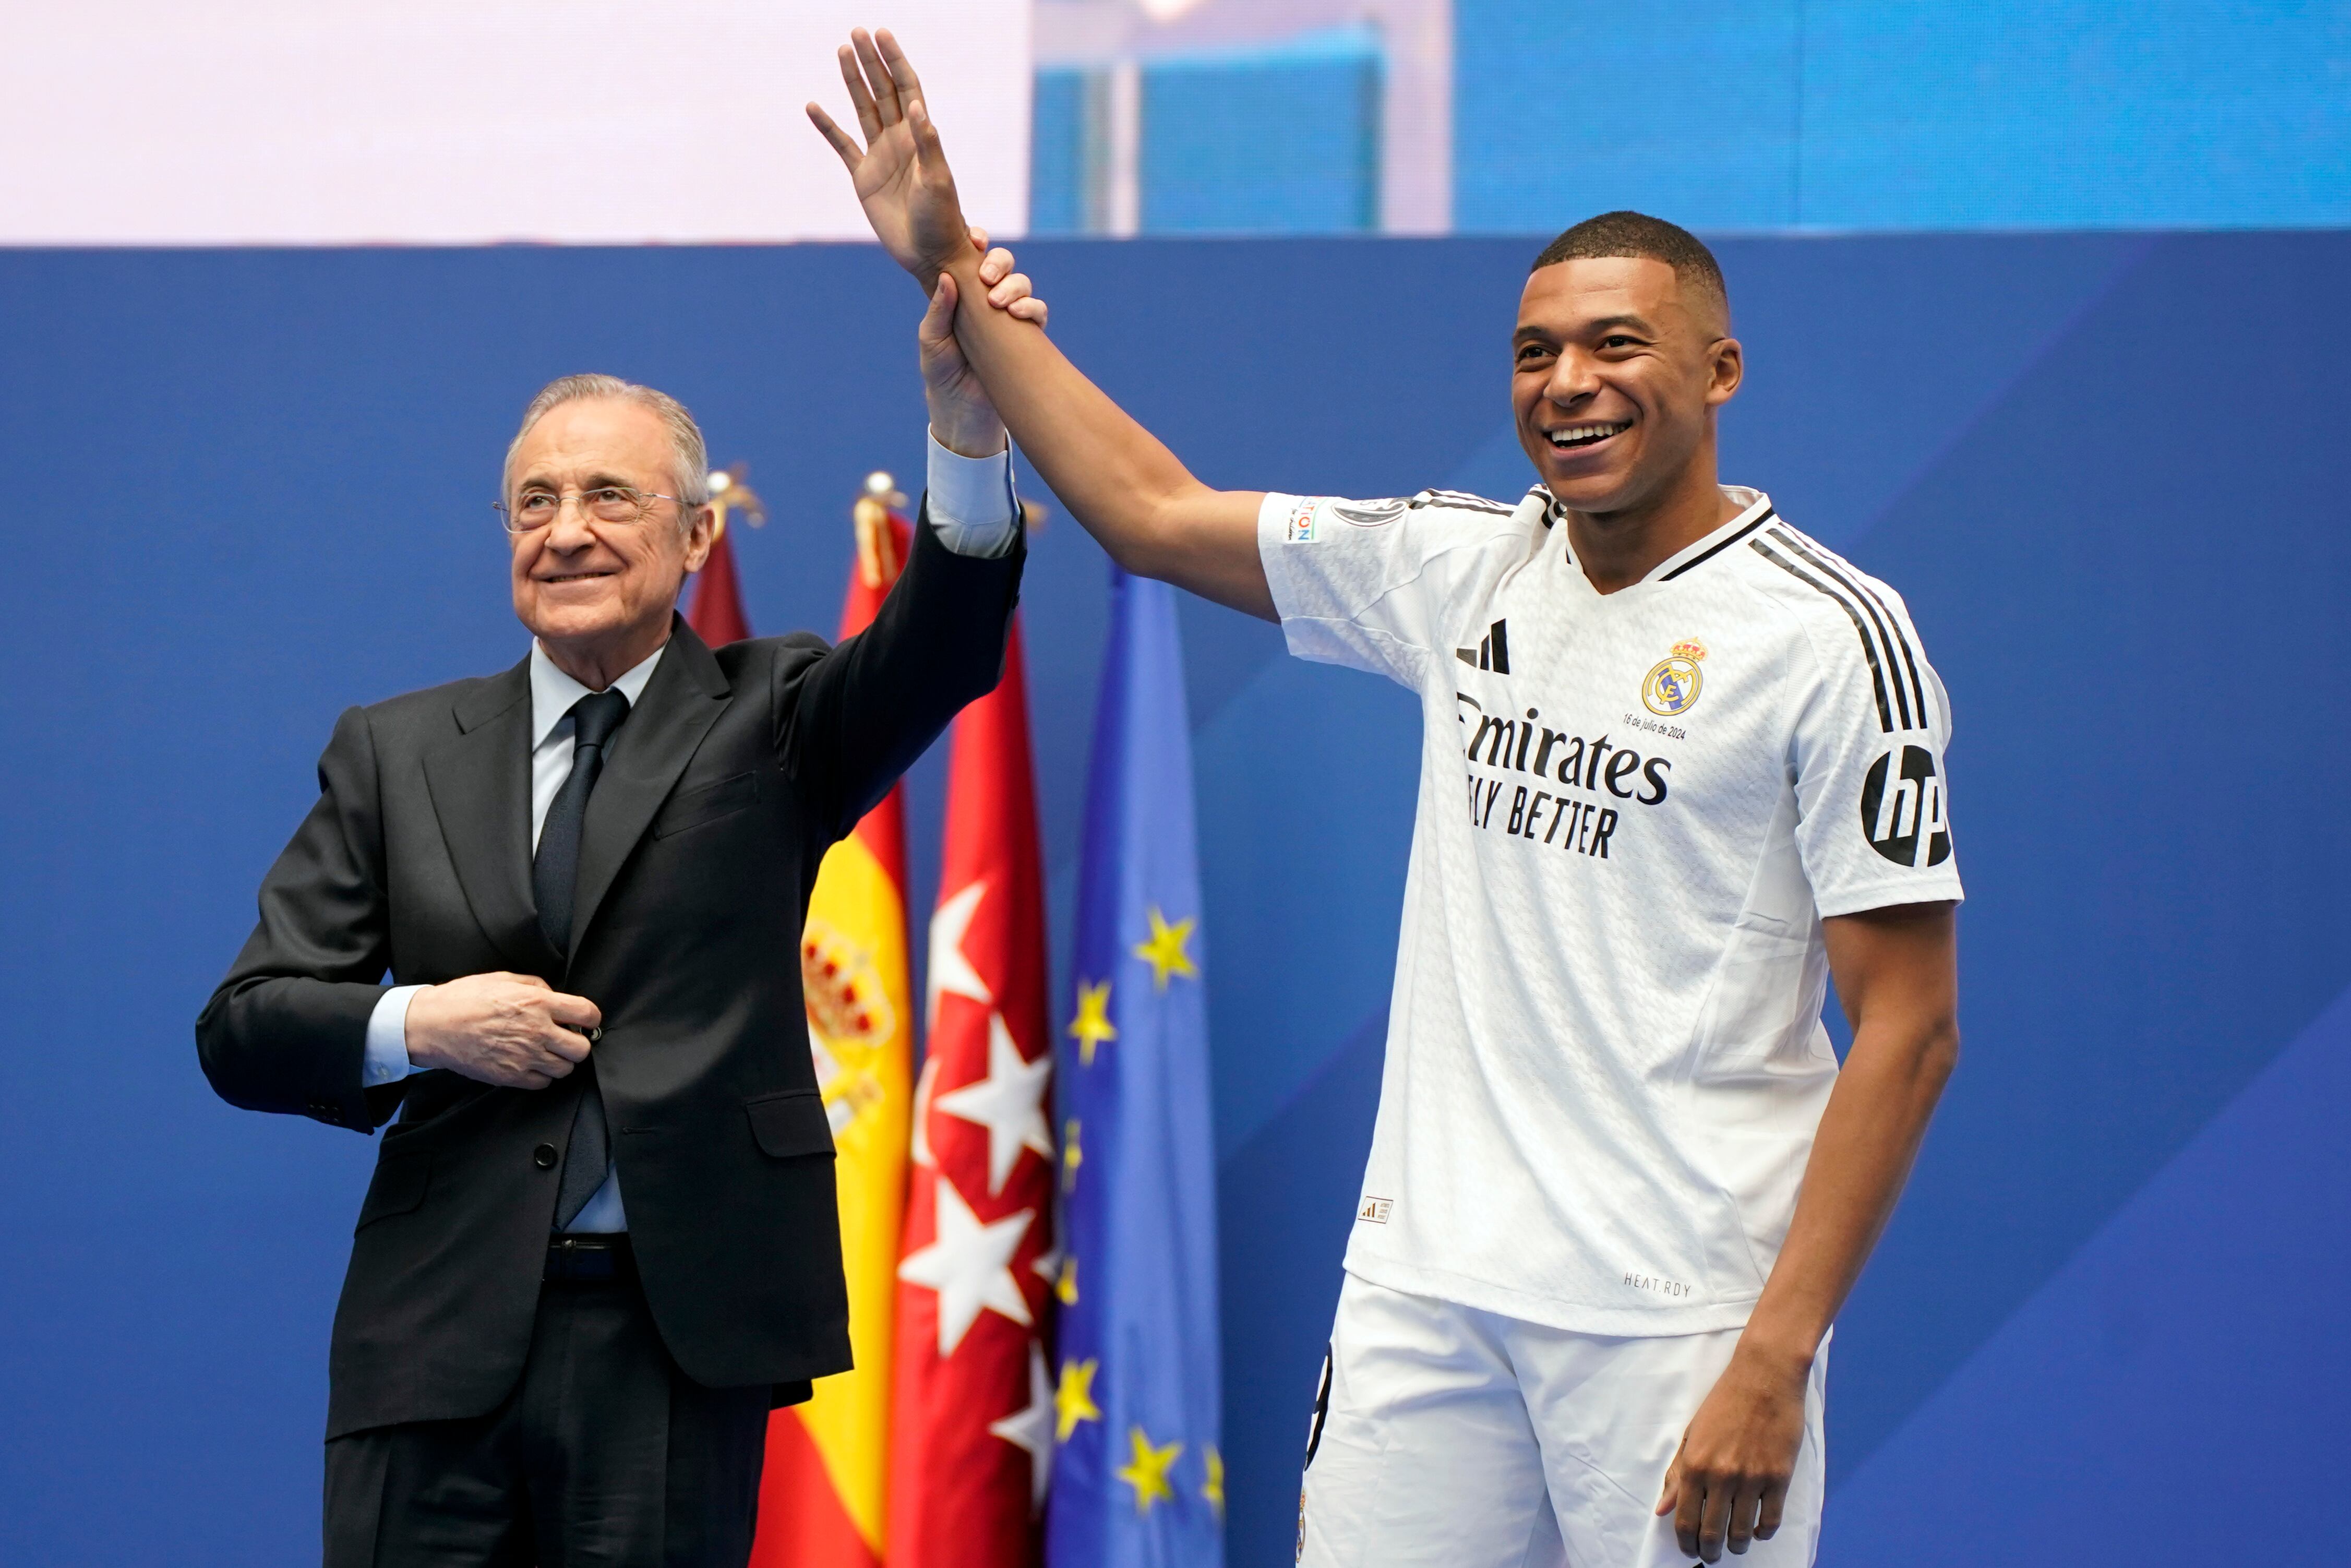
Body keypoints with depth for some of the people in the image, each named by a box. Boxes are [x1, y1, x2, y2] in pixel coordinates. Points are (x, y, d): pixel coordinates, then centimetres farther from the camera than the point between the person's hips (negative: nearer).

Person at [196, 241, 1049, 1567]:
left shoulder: (766, 721, 7)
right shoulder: (397, 753, 11)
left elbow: (936, 654, -14)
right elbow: (244, 1031, 9)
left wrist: (968, 430, -32)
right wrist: (417, 1028, -11)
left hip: (680, 1345, -1)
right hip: (441, 1341, 2)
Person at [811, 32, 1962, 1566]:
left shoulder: (1832, 634, -7)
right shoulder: (1466, 571, 10)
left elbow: (1910, 1026, -9)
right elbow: (1152, 511, 19)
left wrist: (1776, 1361, -15)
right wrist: (954, 272, 16)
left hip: (1678, 1316, -5)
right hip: (1427, 1278, 5)